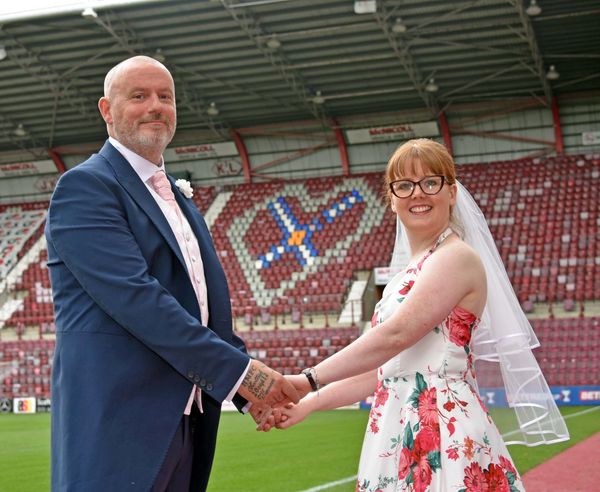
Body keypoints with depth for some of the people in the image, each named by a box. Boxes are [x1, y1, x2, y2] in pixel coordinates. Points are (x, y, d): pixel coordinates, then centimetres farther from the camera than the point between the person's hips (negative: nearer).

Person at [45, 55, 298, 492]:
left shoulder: (180, 198, 20)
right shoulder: (84, 186, -7)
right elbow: (134, 296, -18)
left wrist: (252, 387, 2)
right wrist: (238, 370, -18)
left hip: (184, 421, 8)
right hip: (117, 429, -8)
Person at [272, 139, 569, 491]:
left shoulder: (456, 257, -9)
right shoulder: (409, 274, 18)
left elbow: (394, 336, -19)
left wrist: (311, 380, -18)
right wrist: (308, 404, 10)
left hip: (445, 437, -8)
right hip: (400, 436, 8)